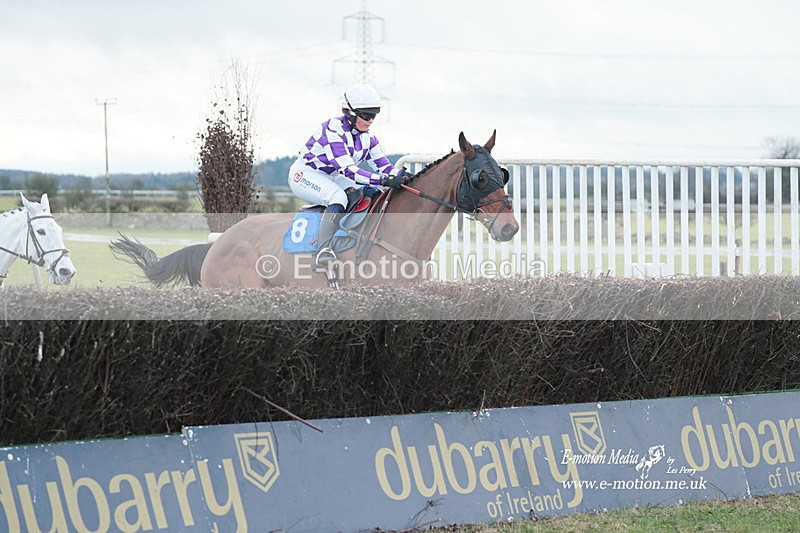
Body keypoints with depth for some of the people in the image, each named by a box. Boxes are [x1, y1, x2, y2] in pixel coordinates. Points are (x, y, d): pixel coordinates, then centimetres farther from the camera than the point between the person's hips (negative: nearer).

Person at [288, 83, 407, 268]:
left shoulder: (366, 136, -1)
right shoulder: (333, 130, -28)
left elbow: (383, 166, -3)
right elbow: (347, 170, -35)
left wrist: (400, 175, -27)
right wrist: (384, 180, -42)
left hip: (331, 177, 9)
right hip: (305, 174, -9)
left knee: (372, 192, -6)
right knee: (338, 197, -35)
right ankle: (322, 251, -40)